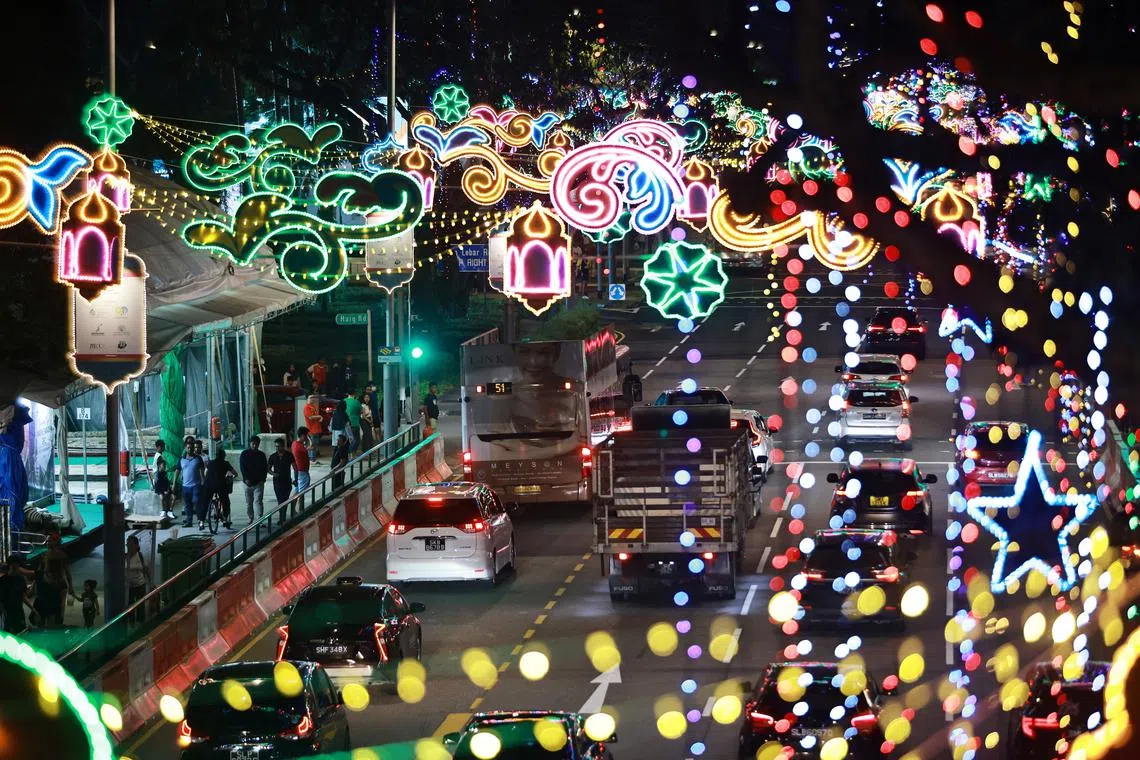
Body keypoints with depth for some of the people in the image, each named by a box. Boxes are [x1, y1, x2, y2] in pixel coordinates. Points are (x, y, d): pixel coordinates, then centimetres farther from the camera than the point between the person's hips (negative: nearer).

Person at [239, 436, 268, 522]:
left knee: (258, 501, -11)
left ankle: (259, 519, -15)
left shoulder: (261, 455, 8)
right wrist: (246, 479, -12)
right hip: (248, 482, 1)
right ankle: (250, 518, 21)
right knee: (248, 502, 8)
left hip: (259, 482, -1)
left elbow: (265, 468, 11)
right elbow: (242, 467, -2)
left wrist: (262, 479, -3)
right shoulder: (244, 454, 3)